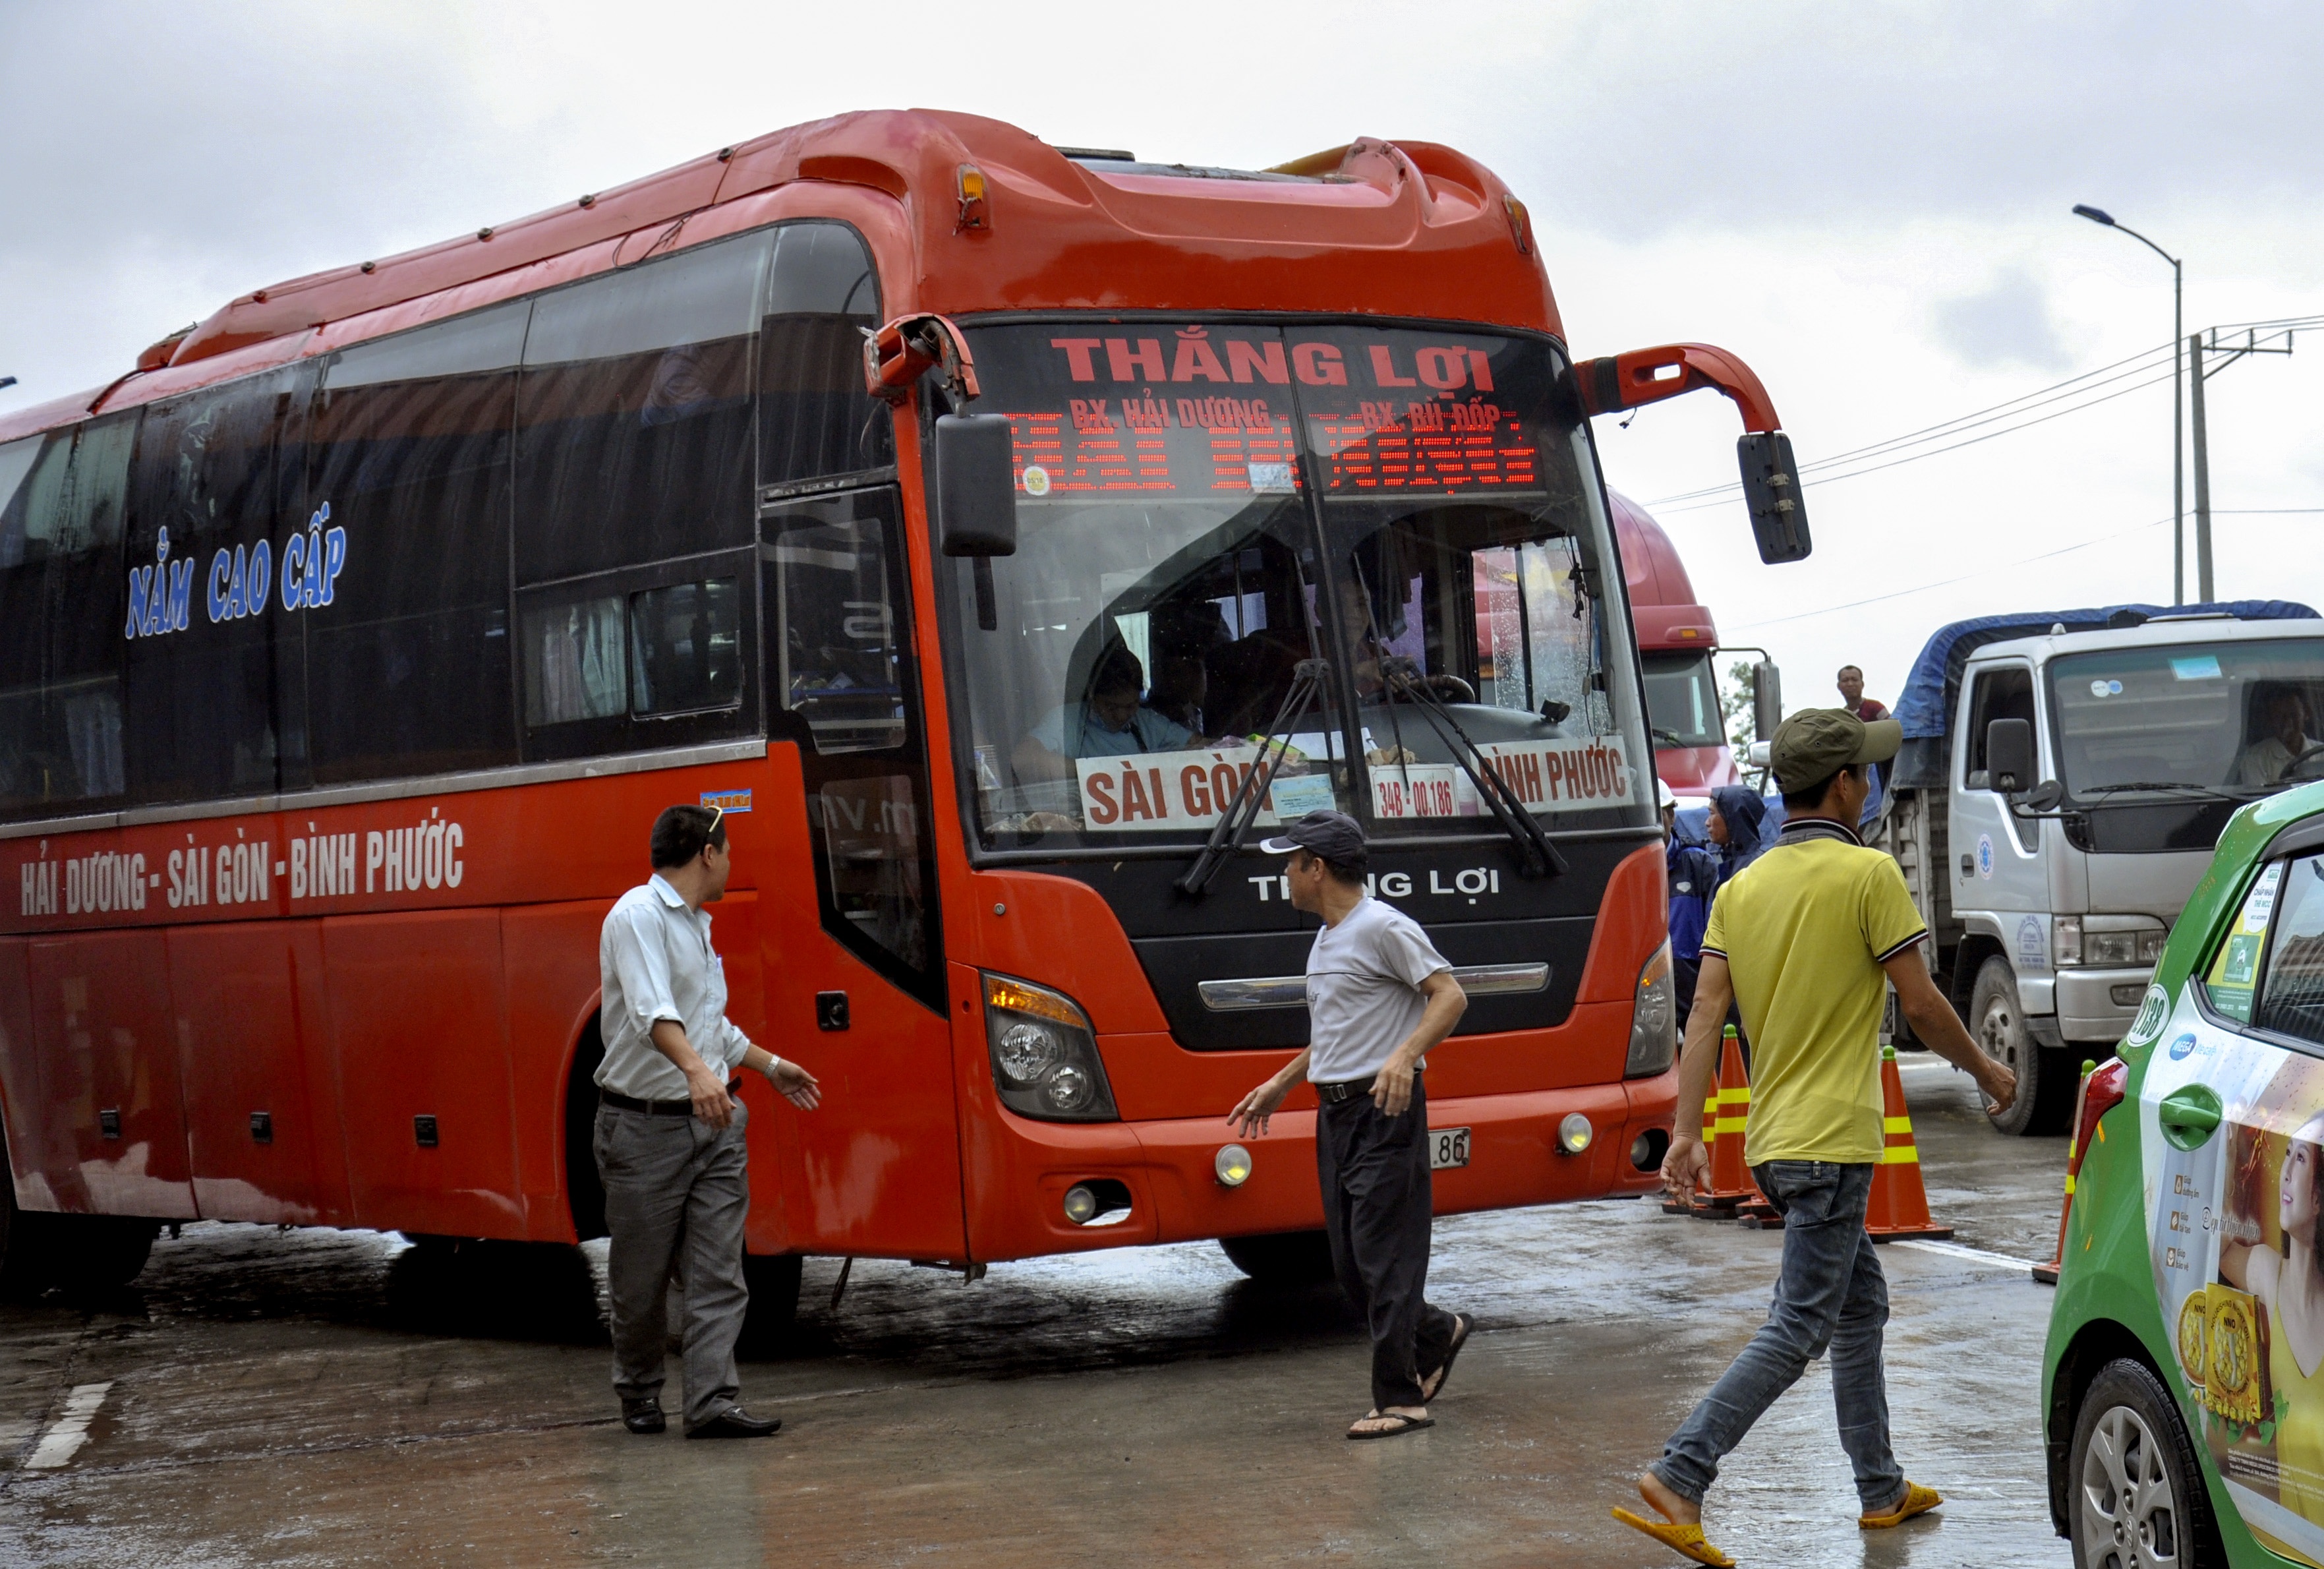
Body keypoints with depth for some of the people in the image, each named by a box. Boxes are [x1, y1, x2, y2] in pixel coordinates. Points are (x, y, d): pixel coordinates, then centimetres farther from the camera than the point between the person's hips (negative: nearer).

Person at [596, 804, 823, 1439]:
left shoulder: (696, 925, 18)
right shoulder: (638, 916, -12)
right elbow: (652, 1010, -28)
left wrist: (771, 1065, 40)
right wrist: (696, 1070, -43)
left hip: (714, 1124, 8)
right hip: (645, 1124, -8)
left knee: (718, 1271, -4)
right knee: (641, 1276, 5)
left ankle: (712, 1402, -8)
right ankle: (639, 1392, 24)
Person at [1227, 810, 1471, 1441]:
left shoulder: (1383, 928, -11)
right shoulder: (1326, 939, 18)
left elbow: (1450, 995, -17)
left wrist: (1404, 1056, -31)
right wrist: (1279, 1086, 31)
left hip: (1385, 1109, -10)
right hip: (1335, 1110, 10)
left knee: (1384, 1257, -9)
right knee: (1351, 1264, 11)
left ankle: (1400, 1400, -6)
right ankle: (1436, 1334, 30)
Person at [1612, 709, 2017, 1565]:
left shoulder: (1741, 889, 9)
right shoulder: (1868, 874, -9)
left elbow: (1705, 1015, 2)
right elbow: (1920, 1002, -7)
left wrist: (1686, 1133, -1)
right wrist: (1984, 1070, 9)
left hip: (1773, 1141, 8)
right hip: (1833, 1139, -8)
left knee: (1860, 1305, 20)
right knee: (1797, 1327, -9)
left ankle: (1882, 1489, 26)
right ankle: (1679, 1477, -20)